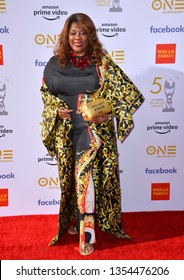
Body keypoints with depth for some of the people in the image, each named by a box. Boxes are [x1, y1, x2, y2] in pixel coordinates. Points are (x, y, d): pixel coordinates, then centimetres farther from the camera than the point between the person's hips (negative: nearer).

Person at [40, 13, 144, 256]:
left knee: (84, 176, -13)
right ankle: (74, 220, 34)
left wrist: (108, 114, -21)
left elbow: (126, 92, -7)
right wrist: (57, 110, -10)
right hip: (66, 130, 3)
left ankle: (87, 233, 0)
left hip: (93, 129, -3)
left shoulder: (102, 61, -3)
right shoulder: (56, 62, 5)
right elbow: (47, 90, 9)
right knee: (69, 177, 12)